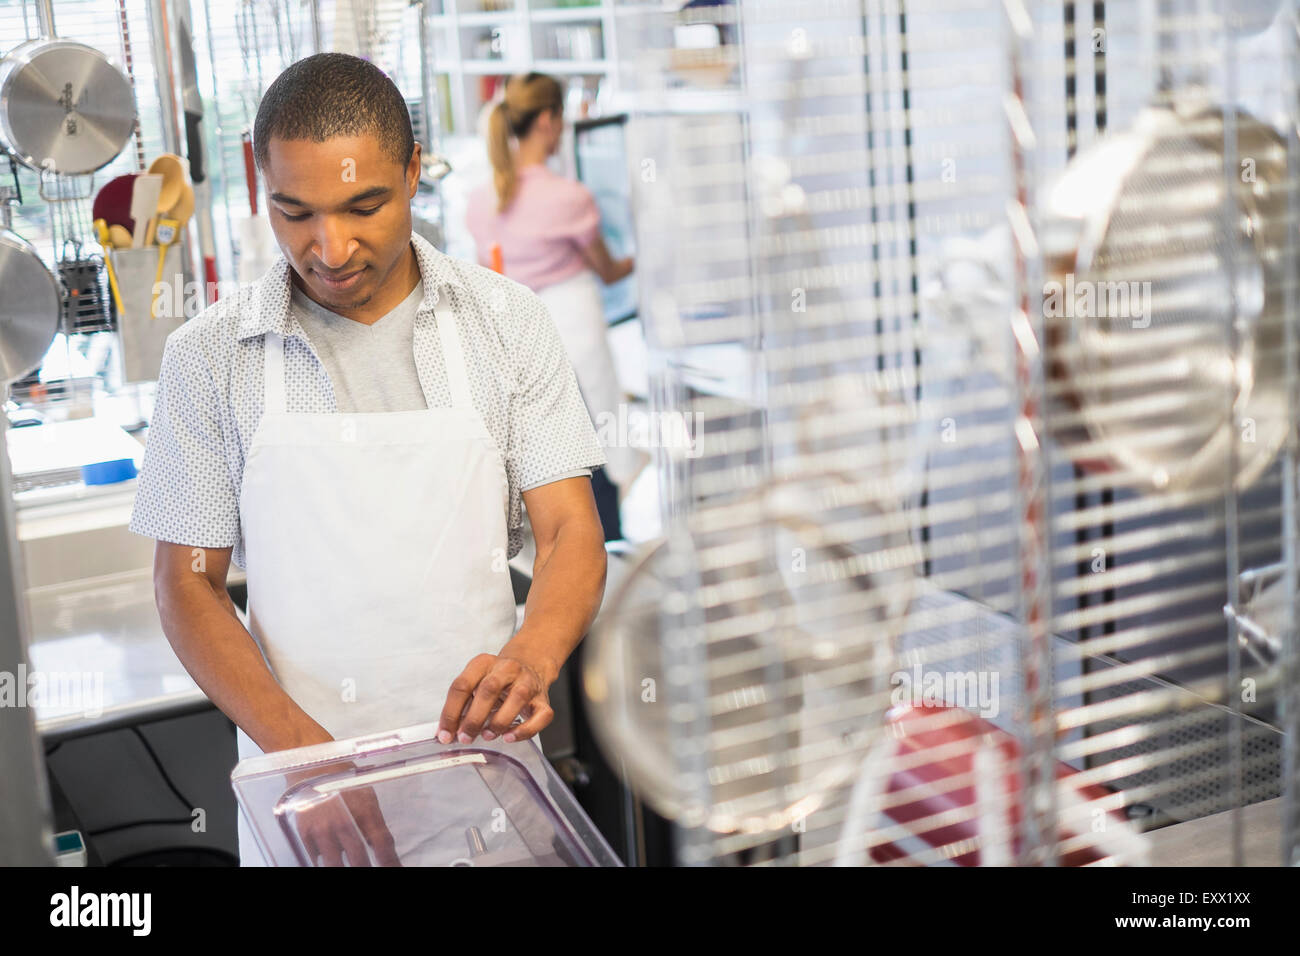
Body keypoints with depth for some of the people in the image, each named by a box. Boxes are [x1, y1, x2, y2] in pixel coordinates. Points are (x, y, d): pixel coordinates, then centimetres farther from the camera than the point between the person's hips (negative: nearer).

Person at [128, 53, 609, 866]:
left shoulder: (507, 322, -3)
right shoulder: (209, 356, -4)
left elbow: (571, 532, -5)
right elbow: (188, 583, -3)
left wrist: (531, 659, -26)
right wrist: (298, 746, -17)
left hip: (479, 755, 1)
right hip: (294, 770, 0)